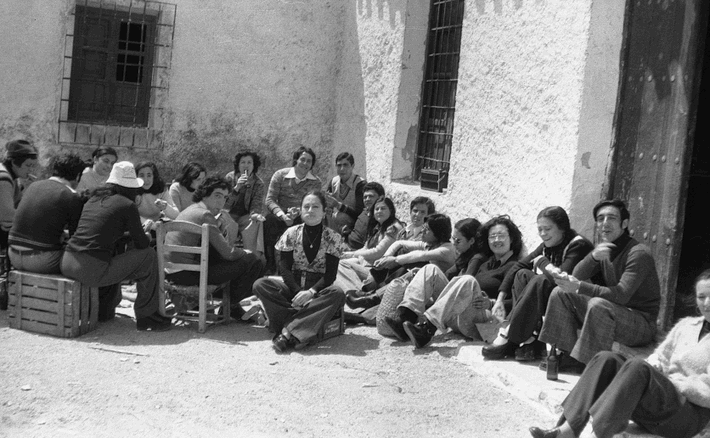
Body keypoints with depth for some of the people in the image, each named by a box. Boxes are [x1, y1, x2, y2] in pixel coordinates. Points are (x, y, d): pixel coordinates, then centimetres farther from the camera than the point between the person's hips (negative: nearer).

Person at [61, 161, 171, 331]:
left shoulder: (93, 199, 17)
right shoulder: (127, 205, -3)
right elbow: (141, 244, 2)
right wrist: (148, 237, 25)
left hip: (67, 265, 8)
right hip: (92, 270, -8)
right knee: (148, 255, 6)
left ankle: (104, 309, 40)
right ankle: (146, 316, 11)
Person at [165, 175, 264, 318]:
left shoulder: (191, 209, 16)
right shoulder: (205, 214, -14)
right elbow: (228, 252, -15)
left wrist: (219, 222, 10)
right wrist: (245, 253, 3)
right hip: (186, 273, -10)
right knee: (253, 261, -10)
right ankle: (230, 306, 10)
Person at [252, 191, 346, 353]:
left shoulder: (333, 238, -1)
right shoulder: (291, 234, 3)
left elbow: (330, 274, -7)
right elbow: (284, 268, -3)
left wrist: (311, 292, -25)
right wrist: (299, 292, -20)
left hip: (319, 288, -1)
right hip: (293, 286, 1)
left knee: (337, 294, -35)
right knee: (260, 285, -24)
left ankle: (288, 330, -37)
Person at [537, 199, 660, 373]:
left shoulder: (639, 253, -17)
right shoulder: (603, 249, 8)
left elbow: (621, 295, -28)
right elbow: (577, 276, -3)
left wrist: (579, 286, -33)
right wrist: (593, 256, -24)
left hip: (642, 323, -8)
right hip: (609, 317, 8)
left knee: (598, 304, -36)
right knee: (560, 292, -2)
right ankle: (569, 357, -6)